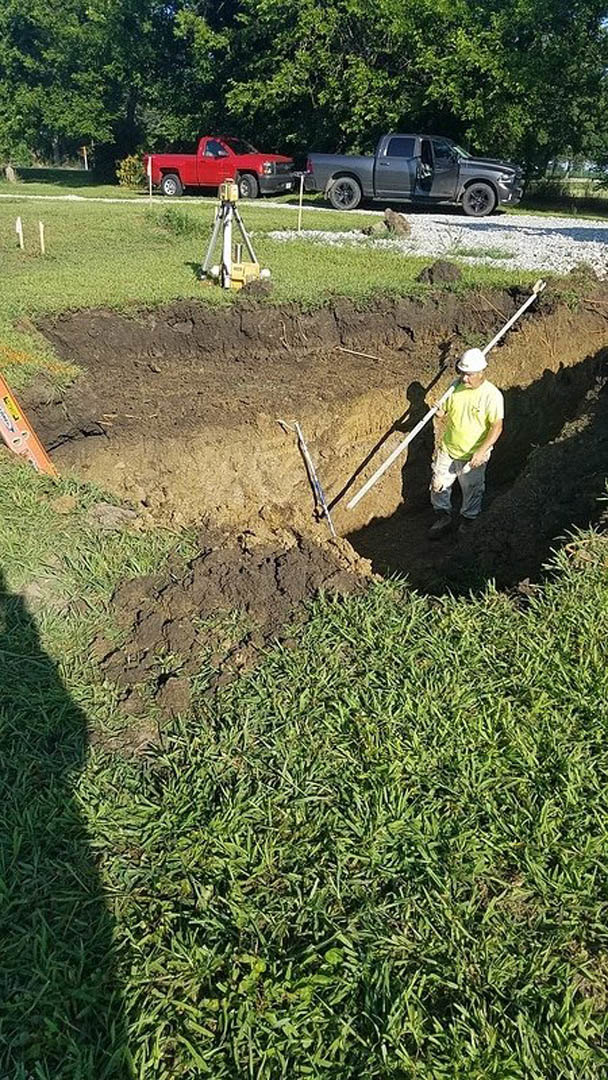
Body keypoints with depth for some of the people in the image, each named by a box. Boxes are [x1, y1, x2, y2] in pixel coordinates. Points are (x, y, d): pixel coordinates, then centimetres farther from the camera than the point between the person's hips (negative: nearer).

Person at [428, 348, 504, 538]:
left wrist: (481, 452, -28)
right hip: (447, 449, 4)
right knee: (438, 487, 14)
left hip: (472, 456, -4)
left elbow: (496, 427, -19)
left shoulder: (492, 395, -19)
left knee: (472, 493, 14)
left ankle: (467, 525, 38)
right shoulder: (456, 387, -5)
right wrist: (442, 415, -17)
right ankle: (443, 519, 38)